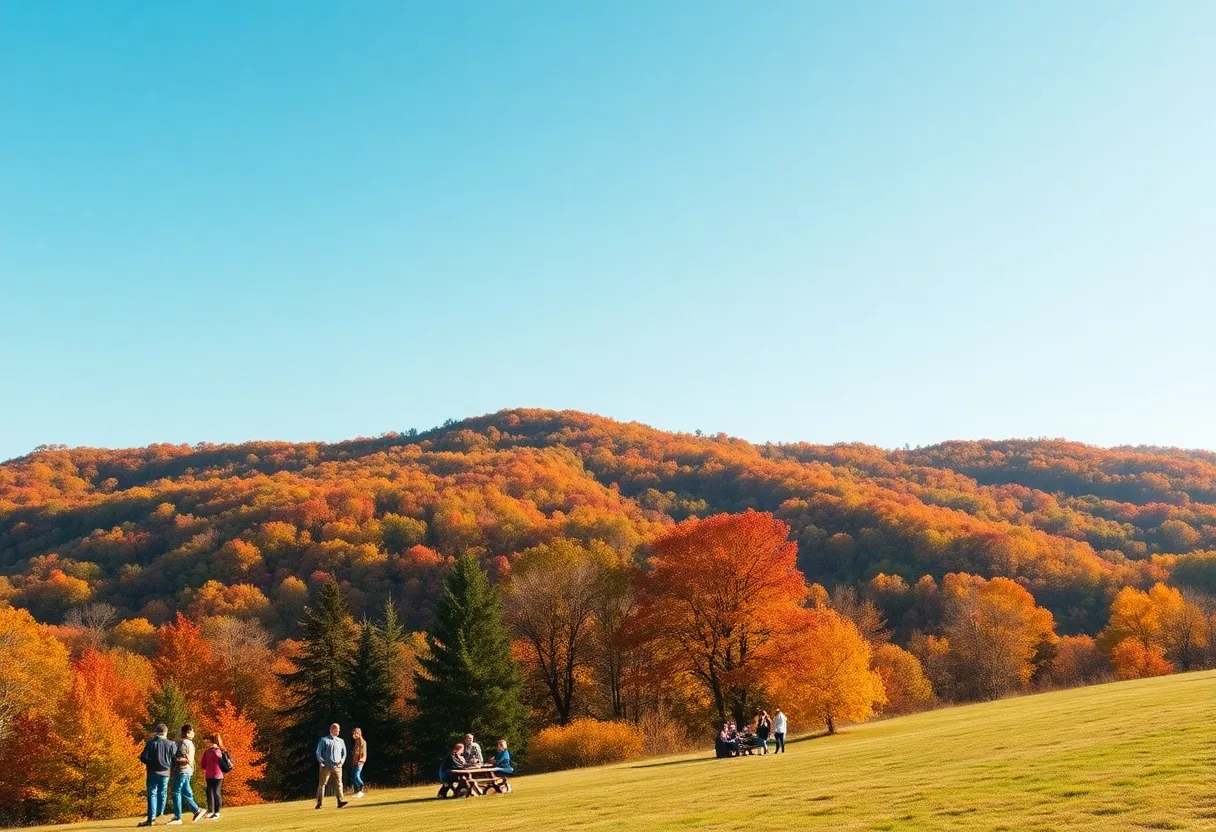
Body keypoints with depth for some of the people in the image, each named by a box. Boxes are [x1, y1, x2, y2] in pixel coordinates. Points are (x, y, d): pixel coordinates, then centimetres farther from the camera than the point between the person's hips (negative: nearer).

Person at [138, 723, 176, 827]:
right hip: (165, 773, 2)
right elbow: (173, 760, -2)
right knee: (162, 795, 14)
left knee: (152, 795, 1)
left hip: (153, 772, -2)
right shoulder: (170, 744, -3)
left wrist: (149, 764, 10)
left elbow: (143, 758, -10)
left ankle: (151, 818, -7)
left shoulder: (151, 742, -7)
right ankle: (159, 816, 18)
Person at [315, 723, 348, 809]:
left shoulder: (341, 741, 16)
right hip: (326, 766, -3)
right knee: (322, 784, -1)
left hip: (337, 766, 3)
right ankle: (319, 803, 1)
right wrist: (322, 762, -7)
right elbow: (318, 752, 2)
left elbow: (344, 753, 21)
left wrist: (342, 761, 5)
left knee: (339, 783, -8)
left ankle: (340, 801, -13)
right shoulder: (324, 740, 4)